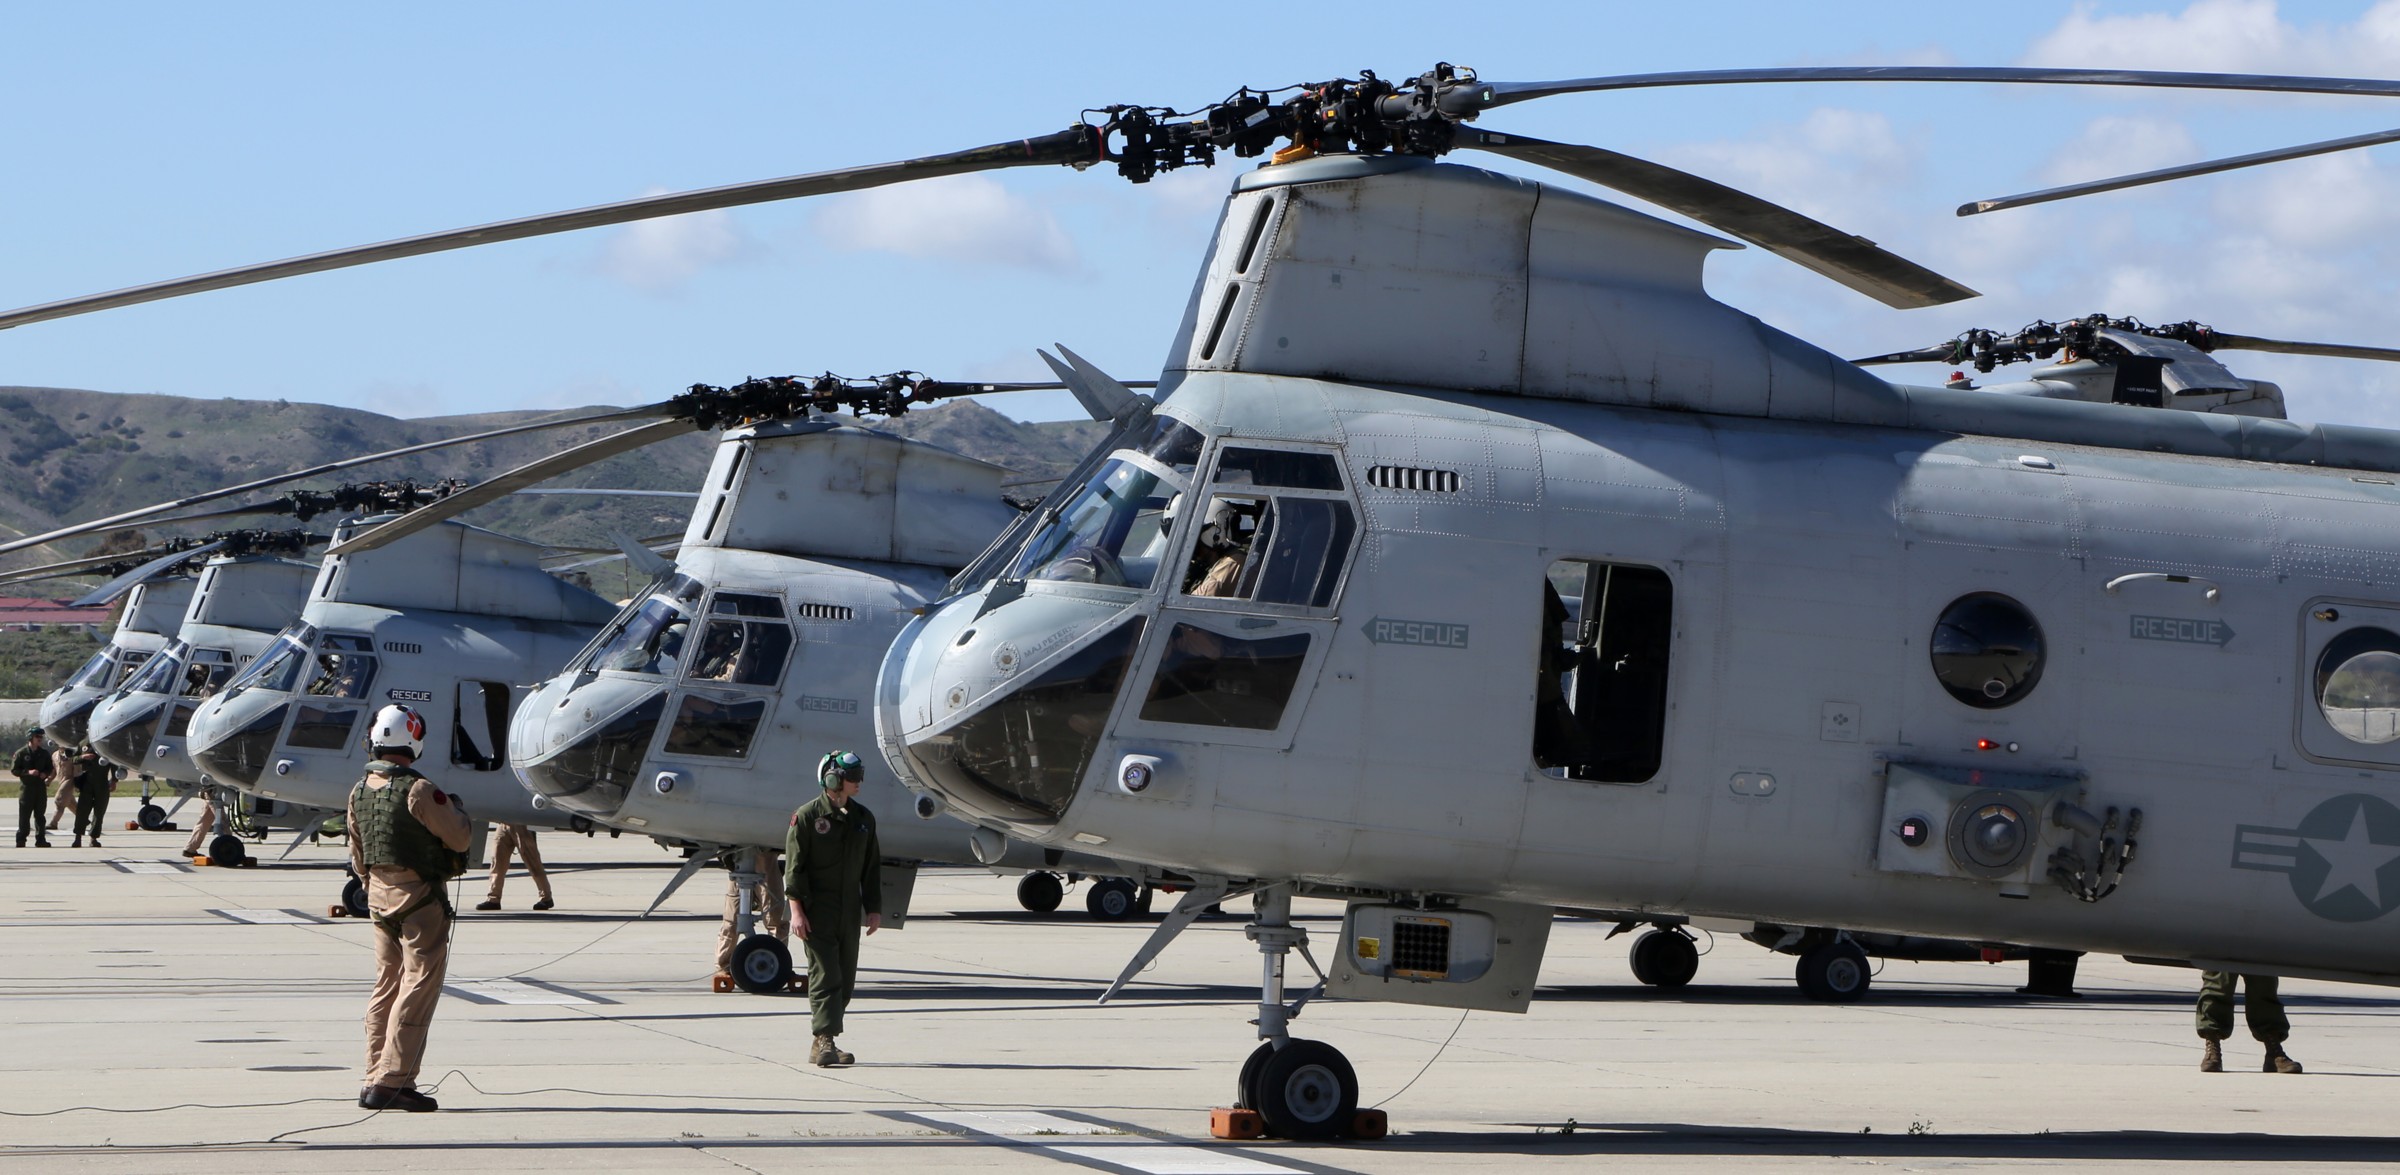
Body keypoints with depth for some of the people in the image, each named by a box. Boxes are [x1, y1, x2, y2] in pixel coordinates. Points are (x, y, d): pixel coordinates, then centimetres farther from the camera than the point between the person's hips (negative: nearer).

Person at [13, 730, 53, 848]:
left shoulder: (44, 753, 9)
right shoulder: (21, 753, -3)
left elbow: (50, 768, 18)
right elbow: (14, 770, -5)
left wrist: (45, 773, -4)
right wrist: (28, 772, -18)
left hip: (40, 786, 4)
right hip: (26, 787, -4)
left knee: (40, 814, 7)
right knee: (24, 815, -4)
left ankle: (40, 839, 12)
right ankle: (21, 840, 0)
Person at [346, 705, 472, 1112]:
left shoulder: (360, 792, 5)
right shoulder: (418, 791, -19)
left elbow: (358, 859, 14)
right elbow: (460, 838, -11)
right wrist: (456, 809, 8)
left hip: (379, 896, 8)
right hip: (419, 898, -8)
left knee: (387, 985, 15)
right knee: (419, 987, -3)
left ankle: (376, 1078, 17)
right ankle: (390, 1082, -7)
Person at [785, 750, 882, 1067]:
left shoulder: (863, 818, 11)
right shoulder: (808, 816, -5)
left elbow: (872, 867, 16)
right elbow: (794, 865, -7)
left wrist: (874, 909, 11)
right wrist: (796, 909, -14)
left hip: (849, 912, 6)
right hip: (817, 911, -6)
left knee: (846, 978, 6)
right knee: (825, 975, -11)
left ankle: (822, 1043, 15)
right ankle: (824, 1042, -14)